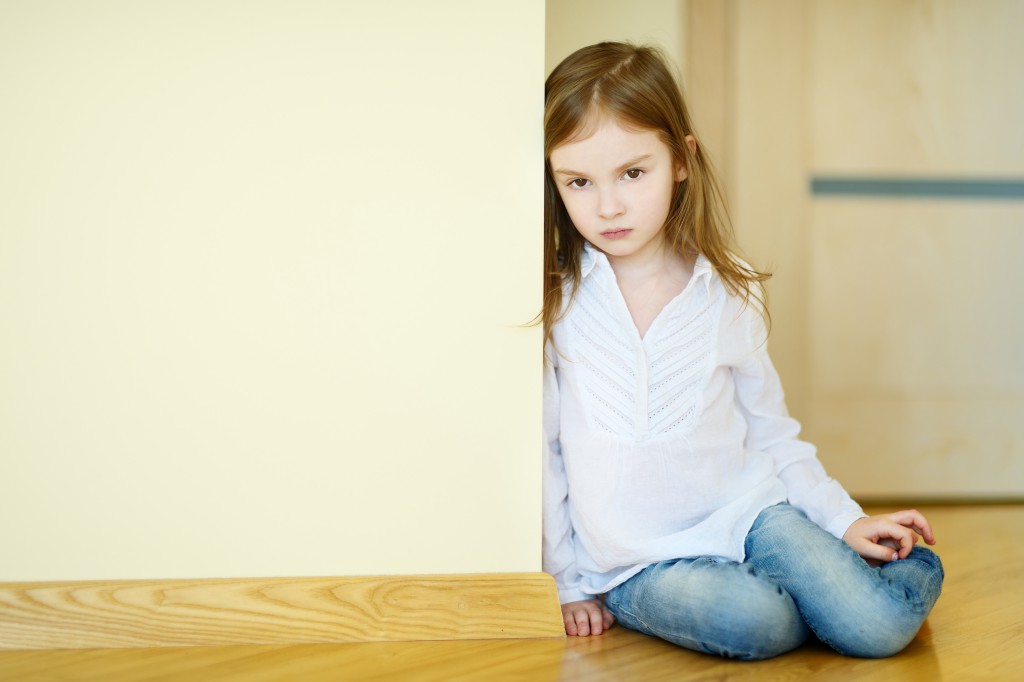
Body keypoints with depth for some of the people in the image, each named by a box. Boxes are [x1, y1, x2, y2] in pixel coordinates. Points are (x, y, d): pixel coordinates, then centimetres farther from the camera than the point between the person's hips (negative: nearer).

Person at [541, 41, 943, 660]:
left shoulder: (732, 294, -1)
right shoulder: (553, 299, -7)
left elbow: (771, 433, 11)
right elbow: (538, 450, 0)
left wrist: (846, 521, 4)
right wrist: (567, 583, 3)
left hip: (746, 510, 2)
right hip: (634, 560, -1)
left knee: (879, 627, -18)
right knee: (754, 620, -30)